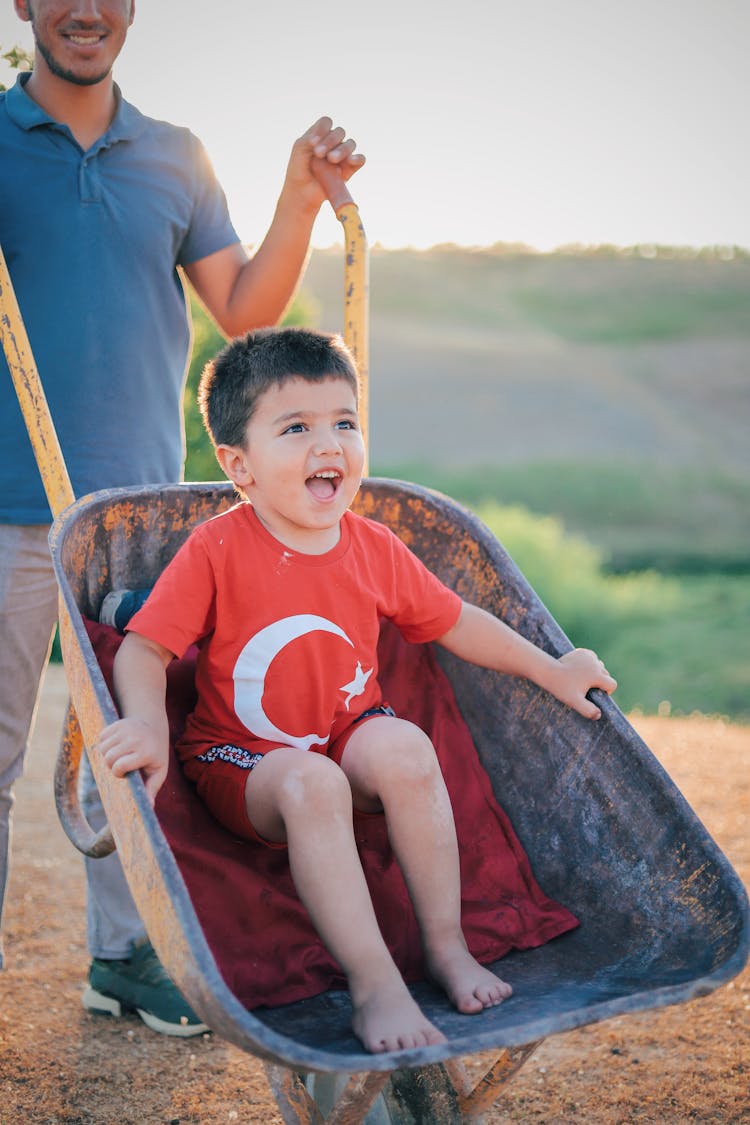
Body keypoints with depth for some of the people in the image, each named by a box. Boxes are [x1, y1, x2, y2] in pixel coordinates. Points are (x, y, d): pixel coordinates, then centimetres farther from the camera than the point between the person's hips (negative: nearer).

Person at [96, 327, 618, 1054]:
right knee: (310, 784, -35)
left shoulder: (375, 550, -3)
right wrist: (147, 725, -37)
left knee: (404, 746, -29)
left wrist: (550, 671, 9)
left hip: (351, 737, 4)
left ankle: (446, 946, -15)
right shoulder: (216, 551, -16)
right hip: (242, 760, -3)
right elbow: (144, 648, -18)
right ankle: (373, 985, -29)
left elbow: (454, 621, 10)